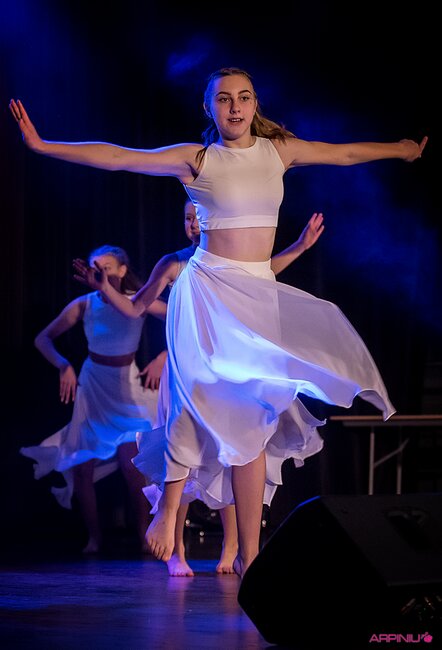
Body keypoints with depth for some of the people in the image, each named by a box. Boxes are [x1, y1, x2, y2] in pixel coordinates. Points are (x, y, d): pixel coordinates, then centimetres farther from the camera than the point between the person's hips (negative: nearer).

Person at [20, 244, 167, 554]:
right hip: (92, 384, 2)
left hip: (127, 387, -2)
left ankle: (145, 535, -1)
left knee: (130, 461, -17)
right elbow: (43, 339, -7)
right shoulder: (84, 305, -9)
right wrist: (63, 365, -23)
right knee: (82, 466, -2)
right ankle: (94, 537, 12)